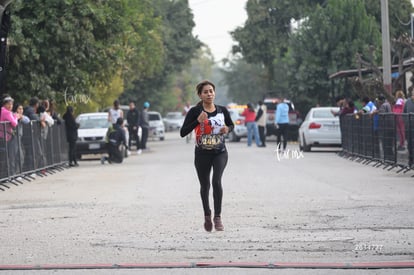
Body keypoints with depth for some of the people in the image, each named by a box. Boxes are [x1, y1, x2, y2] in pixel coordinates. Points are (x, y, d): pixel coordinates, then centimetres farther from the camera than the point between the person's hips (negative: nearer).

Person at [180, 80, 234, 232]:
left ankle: (218, 217, -13)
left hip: (220, 153, 0)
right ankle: (207, 215, 34)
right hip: (202, 154, 0)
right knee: (205, 186, 12)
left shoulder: (222, 110, 0)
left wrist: (227, 129, -5)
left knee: (217, 181, -20)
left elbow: (231, 125, 19)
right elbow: (182, 132, -13)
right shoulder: (195, 111, -8)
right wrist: (198, 121, -25)